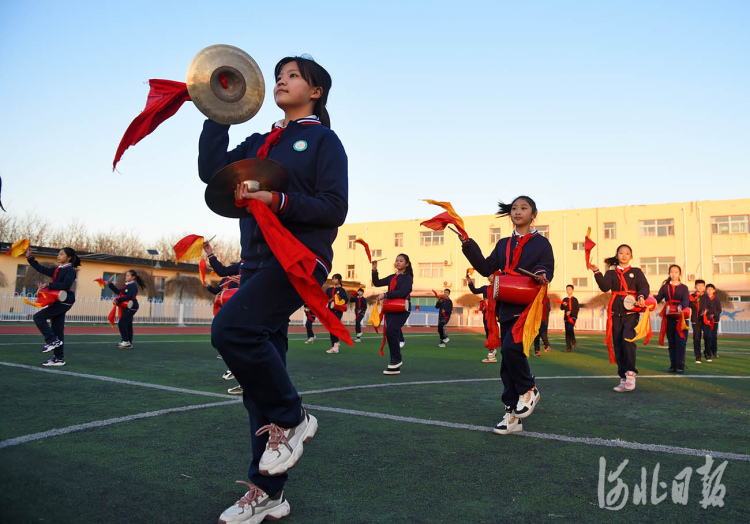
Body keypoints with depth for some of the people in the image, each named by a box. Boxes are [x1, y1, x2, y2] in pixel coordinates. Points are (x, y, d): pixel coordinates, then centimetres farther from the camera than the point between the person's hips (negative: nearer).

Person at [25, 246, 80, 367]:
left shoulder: (70, 270, -10)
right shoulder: (57, 270, 16)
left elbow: (66, 285, -24)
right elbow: (41, 268, 20)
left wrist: (48, 286, -25)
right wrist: (29, 257, 17)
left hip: (64, 302, -9)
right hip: (59, 302, 9)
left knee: (38, 317, -12)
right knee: (57, 330, 8)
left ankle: (53, 341, -5)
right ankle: (59, 358, 12)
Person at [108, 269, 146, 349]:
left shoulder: (133, 285, -11)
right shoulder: (126, 285, 17)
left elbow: (130, 296, -23)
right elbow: (119, 292, 22)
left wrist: (118, 300, -25)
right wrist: (110, 285, 20)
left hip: (131, 307, -9)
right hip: (126, 307, 9)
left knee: (122, 323, -13)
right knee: (128, 325, 11)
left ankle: (126, 341, -9)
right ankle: (129, 343, 15)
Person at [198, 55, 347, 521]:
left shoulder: (323, 140, 3)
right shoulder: (261, 143, 22)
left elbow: (335, 208, -8)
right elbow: (212, 170, 9)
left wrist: (277, 200, -19)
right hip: (258, 262, 7)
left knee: (231, 328, -29)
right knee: (260, 370, 5)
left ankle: (291, 418, -6)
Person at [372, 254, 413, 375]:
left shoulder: (407, 278, -3)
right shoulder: (392, 277, 17)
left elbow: (401, 293, -18)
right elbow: (377, 283, 16)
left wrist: (385, 295, -24)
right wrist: (374, 271, 5)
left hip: (402, 310, -7)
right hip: (390, 310, 7)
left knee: (390, 331, -25)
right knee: (392, 334, 5)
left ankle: (396, 359, -12)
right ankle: (395, 367, 11)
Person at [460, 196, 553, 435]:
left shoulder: (541, 243, 4)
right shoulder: (504, 244, 17)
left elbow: (547, 270, 0)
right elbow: (486, 269, 9)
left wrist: (541, 274, -24)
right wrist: (468, 245, 2)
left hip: (529, 307, -5)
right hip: (507, 308, 6)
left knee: (510, 347, -27)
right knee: (508, 363, 5)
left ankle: (528, 390, 0)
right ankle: (513, 415, 14)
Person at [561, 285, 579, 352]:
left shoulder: (575, 299, 4)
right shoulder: (564, 299, 15)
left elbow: (577, 309, -2)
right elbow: (561, 308, 6)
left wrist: (571, 312, -17)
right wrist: (563, 305, -15)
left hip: (573, 316, -4)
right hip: (566, 317, 4)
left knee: (570, 328, -27)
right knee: (567, 332, 1)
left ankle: (573, 342, -4)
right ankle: (568, 348, 5)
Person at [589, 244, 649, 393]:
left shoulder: (636, 272, 11)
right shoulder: (611, 273, 13)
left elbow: (644, 286, -3)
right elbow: (605, 287, -4)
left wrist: (641, 296, -24)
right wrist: (597, 272, -17)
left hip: (631, 312, -2)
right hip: (616, 313, 2)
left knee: (628, 339, -23)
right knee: (618, 346, 2)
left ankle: (630, 373, -13)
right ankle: (623, 380, 8)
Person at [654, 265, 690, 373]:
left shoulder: (684, 288, 6)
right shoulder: (665, 287, 13)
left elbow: (686, 300, -10)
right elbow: (658, 298, 3)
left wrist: (681, 306, -32)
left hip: (681, 317, -2)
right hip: (669, 318, 2)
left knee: (680, 341, -8)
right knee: (671, 342, 5)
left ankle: (680, 365, -5)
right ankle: (673, 365, 11)